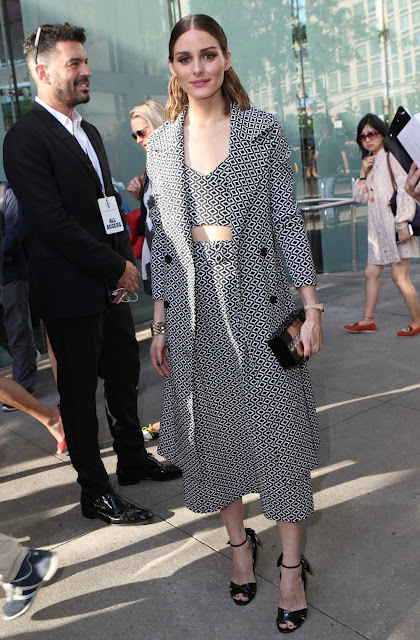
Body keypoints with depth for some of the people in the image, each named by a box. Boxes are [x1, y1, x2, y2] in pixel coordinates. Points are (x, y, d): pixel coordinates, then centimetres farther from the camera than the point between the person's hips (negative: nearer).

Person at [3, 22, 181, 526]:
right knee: (80, 392, 4)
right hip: (73, 292, -8)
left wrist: (126, 261, 4)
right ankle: (95, 493, 19)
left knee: (124, 377, 19)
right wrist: (116, 267, -15)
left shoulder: (87, 132, 15)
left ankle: (133, 459, 38)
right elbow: (52, 221, -20)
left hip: (111, 284, 8)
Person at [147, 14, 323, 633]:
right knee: (212, 426, 11)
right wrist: (160, 323, 7)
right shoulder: (160, 144, 7)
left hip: (257, 296, -2)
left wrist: (311, 305, -7)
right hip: (191, 307, 3)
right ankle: (239, 540, 32)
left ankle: (292, 564, 20)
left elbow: (289, 220, -2)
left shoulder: (263, 129, 0)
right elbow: (162, 237, 9)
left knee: (278, 426, 3)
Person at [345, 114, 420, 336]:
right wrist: (363, 173, 2)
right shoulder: (370, 162, 18)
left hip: (394, 224, -9)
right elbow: (359, 196, 17)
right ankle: (368, 320, 20)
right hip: (378, 227, 9)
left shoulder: (391, 156, -6)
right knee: (371, 273, 11)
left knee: (399, 276, -9)